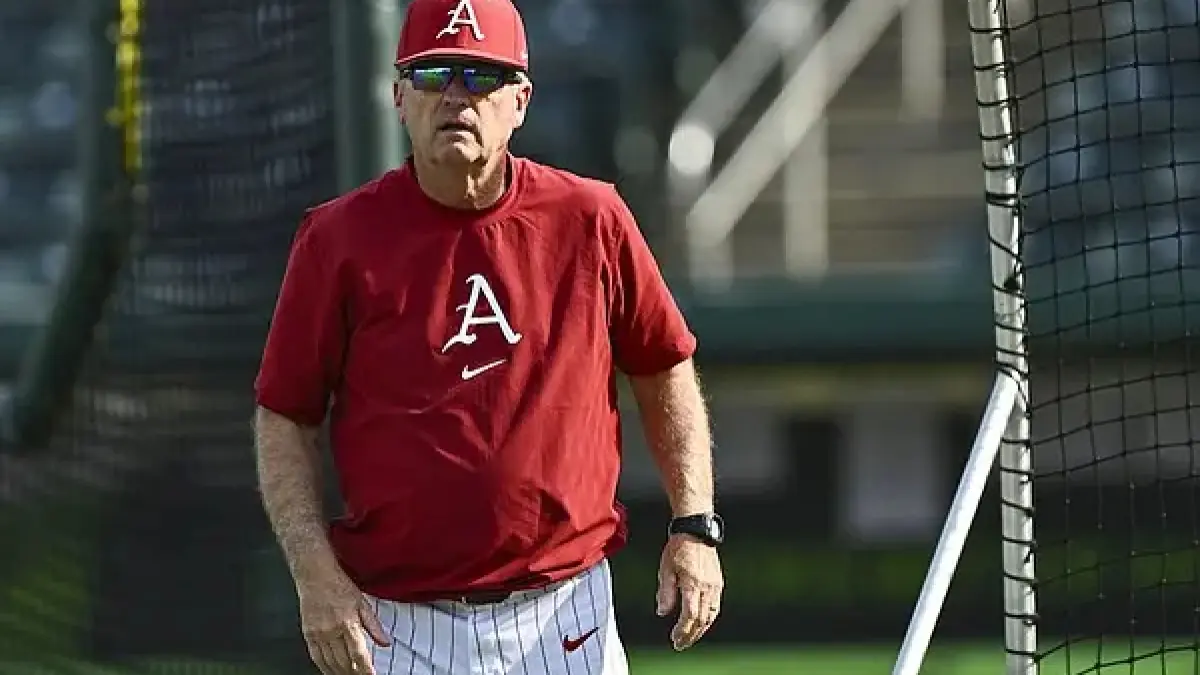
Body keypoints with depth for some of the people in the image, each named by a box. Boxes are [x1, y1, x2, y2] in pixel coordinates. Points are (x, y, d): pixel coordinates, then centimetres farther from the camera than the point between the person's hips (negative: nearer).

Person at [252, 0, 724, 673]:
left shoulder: (591, 220, 1)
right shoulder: (339, 239, -3)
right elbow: (284, 419, 0)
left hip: (565, 618, 1)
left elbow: (664, 370, 12)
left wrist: (693, 526, 2)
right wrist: (316, 575, -11)